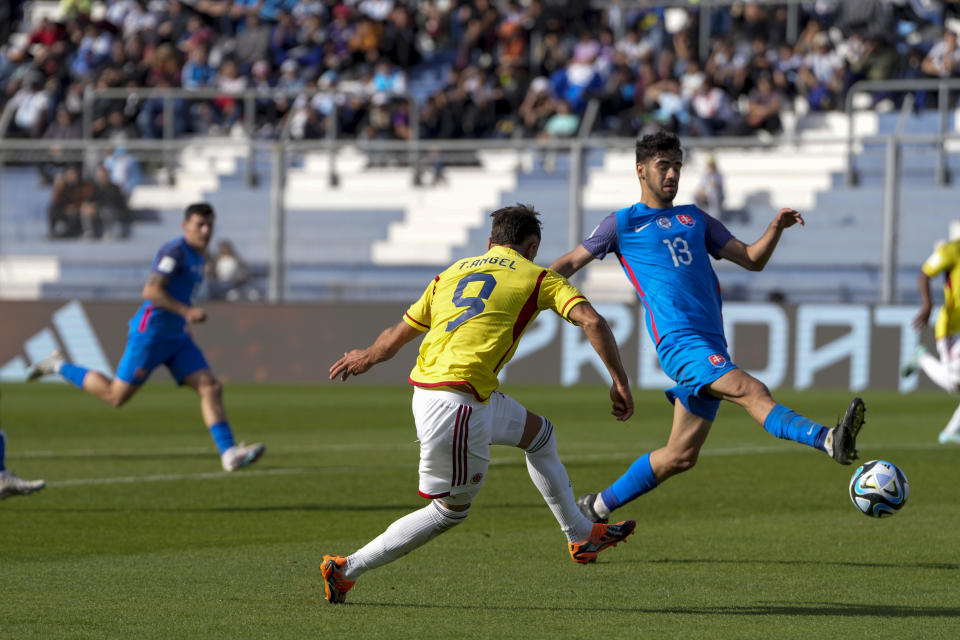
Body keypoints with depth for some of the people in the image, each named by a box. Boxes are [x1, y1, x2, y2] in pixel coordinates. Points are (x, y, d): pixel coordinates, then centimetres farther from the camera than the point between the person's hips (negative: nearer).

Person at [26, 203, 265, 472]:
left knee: (211, 388, -6)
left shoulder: (196, 257, 15)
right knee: (116, 396, 0)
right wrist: (186, 312, -24)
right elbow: (150, 291, -23)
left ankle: (229, 453, -12)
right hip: (150, 332, -9)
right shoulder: (175, 251, -14)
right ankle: (58, 366, 18)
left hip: (176, 337, 9)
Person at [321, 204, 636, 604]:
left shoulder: (451, 273, 20)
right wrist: (619, 381, -2)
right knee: (451, 510, 4)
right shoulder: (536, 277, 5)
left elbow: (397, 335, 25)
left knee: (539, 434, 25)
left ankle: (581, 535, 34)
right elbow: (591, 321, -8)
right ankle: (347, 569, 4)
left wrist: (367, 356, 45)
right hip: (456, 402, -8)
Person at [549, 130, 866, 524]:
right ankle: (830, 440, -51)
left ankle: (597, 507, 20)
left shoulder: (694, 219, 24)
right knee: (752, 391, -29)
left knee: (680, 455, 7)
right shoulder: (623, 223, 10)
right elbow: (569, 264, 16)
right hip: (680, 342, -7)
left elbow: (752, 259, 22)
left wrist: (776, 228, 3)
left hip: (712, 347, 7)